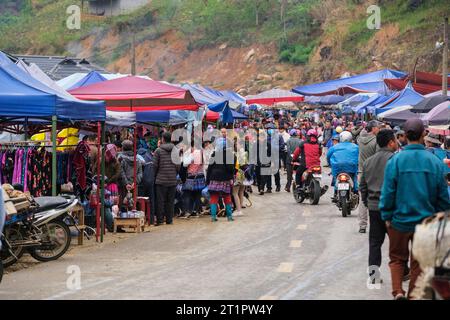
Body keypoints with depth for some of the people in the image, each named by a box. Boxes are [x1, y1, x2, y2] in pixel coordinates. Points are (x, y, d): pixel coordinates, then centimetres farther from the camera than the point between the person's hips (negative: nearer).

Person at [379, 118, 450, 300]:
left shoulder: (396, 160, -13)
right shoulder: (434, 162, -8)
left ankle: (398, 291, -1)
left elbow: (388, 191, -11)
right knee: (419, 262, 14)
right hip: (426, 222, 1)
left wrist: (387, 216, 1)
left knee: (397, 258, 15)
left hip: (400, 220, -1)